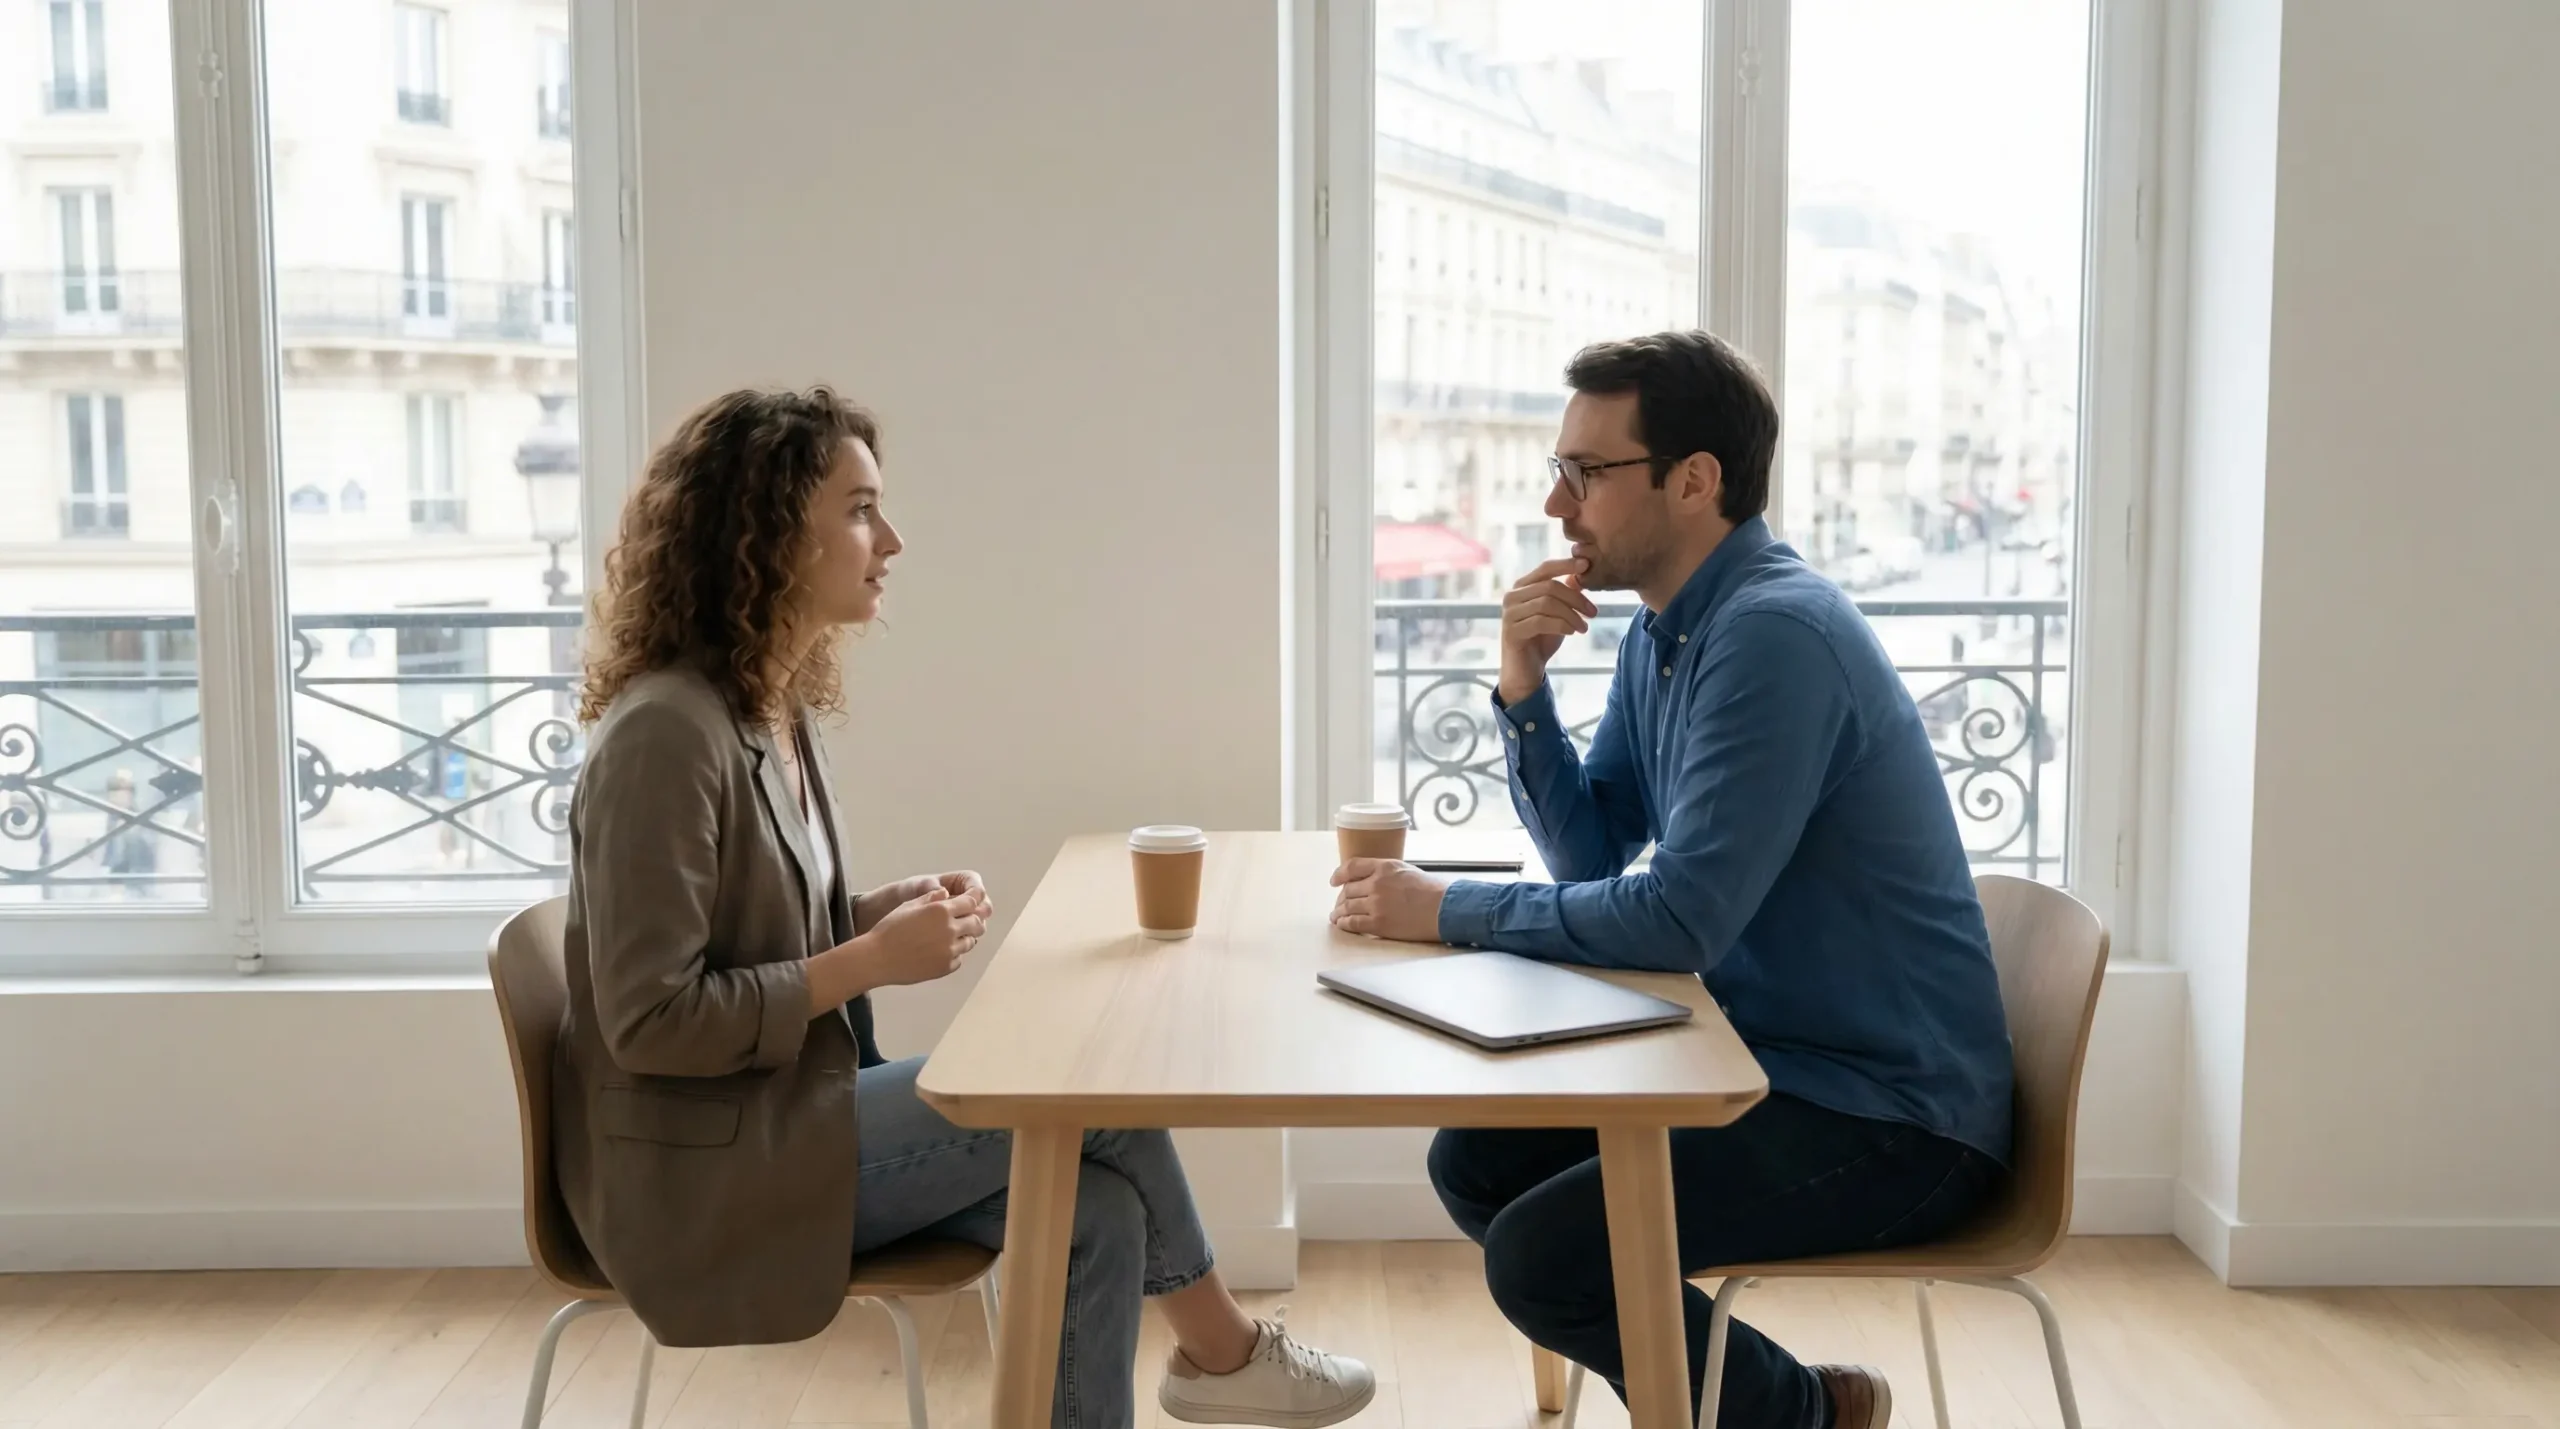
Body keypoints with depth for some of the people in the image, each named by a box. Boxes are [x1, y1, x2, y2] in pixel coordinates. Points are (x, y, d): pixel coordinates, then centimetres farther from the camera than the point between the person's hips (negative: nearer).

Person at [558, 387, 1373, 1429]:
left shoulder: (770, 709, 8)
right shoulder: (665, 731, -21)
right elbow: (651, 1019, -22)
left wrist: (888, 913, -2)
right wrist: (873, 960, -19)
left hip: (792, 1120, 9)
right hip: (709, 1173, -9)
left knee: (1095, 1213, -9)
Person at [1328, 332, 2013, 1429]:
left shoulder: (1775, 635, -24)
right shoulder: (1662, 630, 7)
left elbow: (1678, 920, -28)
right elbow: (1590, 857, 8)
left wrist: (1446, 911, -18)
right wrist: (1522, 686, -6)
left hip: (1896, 1114, -9)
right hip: (1772, 1059, 9)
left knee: (1541, 1256, -18)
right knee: (1475, 1166, 8)